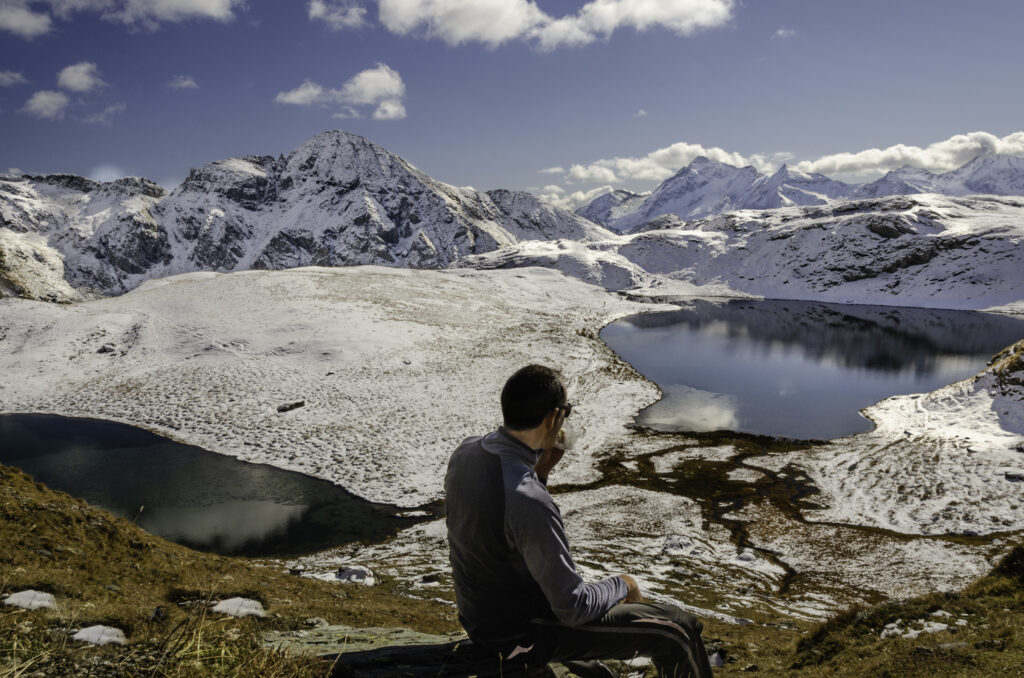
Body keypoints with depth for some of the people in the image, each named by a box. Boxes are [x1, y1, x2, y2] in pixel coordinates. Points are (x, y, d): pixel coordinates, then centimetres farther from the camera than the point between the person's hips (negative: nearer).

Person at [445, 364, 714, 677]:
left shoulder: (465, 452, -10)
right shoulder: (530, 502, -35)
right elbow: (573, 608, -26)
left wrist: (540, 470, -2)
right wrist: (623, 585, -8)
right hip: (519, 635, -8)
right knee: (676, 631, -4)